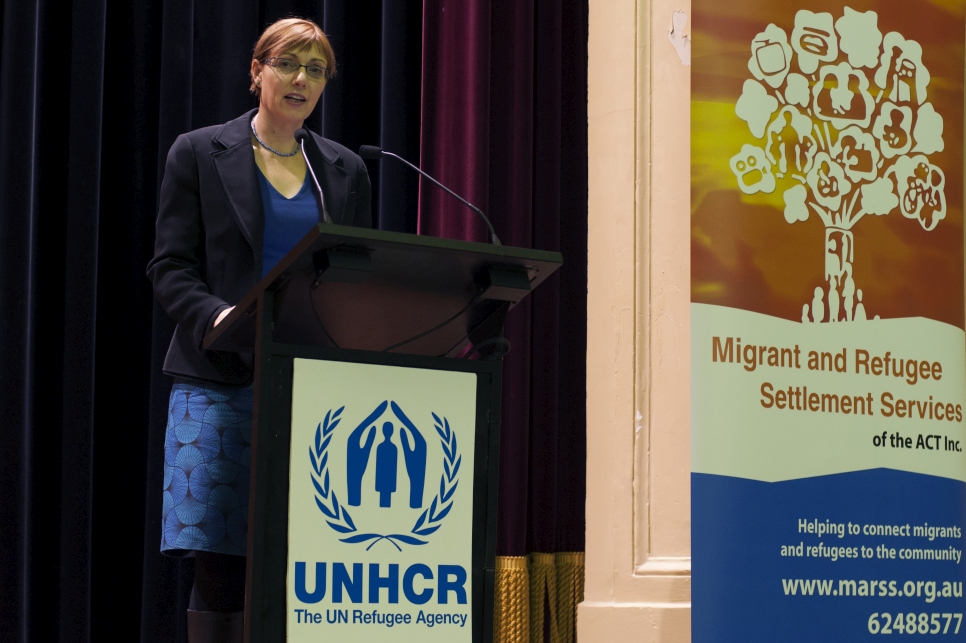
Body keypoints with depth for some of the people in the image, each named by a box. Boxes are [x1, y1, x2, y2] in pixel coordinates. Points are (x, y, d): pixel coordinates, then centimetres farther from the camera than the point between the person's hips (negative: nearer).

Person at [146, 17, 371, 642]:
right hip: (223, 379, -3)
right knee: (220, 566, -8)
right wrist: (217, 317, -18)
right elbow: (171, 267, 1)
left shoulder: (346, 170, 15)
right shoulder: (199, 153, 6)